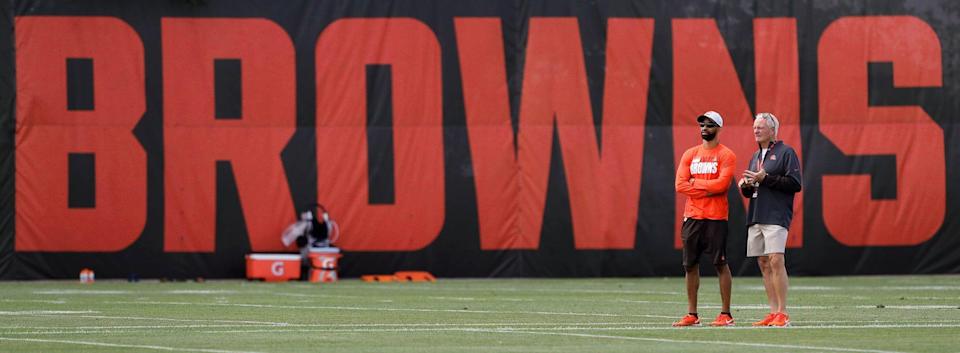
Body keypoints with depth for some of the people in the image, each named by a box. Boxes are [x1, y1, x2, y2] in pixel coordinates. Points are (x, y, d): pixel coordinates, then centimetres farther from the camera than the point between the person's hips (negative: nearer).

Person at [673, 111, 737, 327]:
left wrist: (695, 182, -5)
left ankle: (726, 314, 1)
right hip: (692, 217, 5)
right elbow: (680, 185, 2)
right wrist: (708, 190, -8)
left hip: (716, 218, -5)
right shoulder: (690, 154, 13)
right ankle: (692, 315, 11)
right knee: (690, 265, 6)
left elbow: (721, 184, -15)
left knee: (720, 264, -3)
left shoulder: (726, 155, -2)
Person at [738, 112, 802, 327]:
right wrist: (745, 185, 4)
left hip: (776, 215, -8)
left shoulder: (785, 152, -1)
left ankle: (782, 313, -14)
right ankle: (773, 312, 7)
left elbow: (795, 184, -11)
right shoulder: (755, 156, 22)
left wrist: (765, 178, -14)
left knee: (775, 260, -15)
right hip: (755, 217, 8)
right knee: (763, 263, 5)